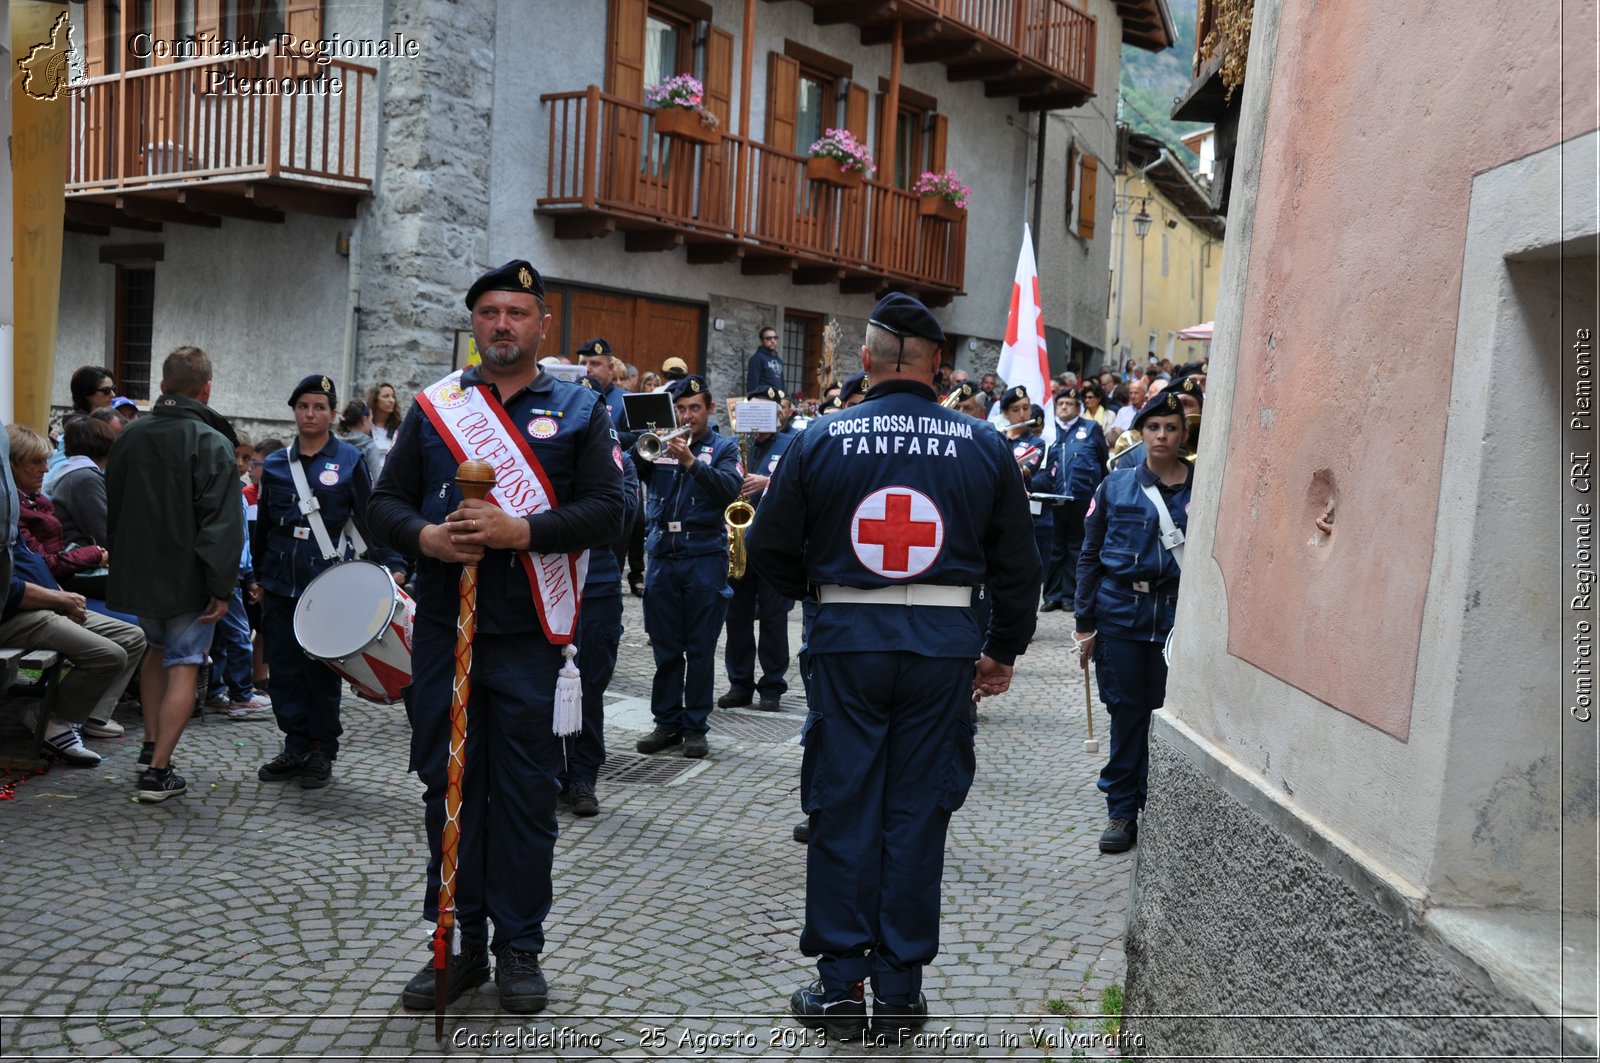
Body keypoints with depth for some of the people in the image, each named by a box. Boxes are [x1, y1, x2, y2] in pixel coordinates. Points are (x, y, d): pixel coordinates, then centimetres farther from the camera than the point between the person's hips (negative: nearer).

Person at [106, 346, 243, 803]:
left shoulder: (130, 436, 6)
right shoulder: (212, 443, -14)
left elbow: (111, 509, 15)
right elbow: (222, 521, -20)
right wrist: (221, 587, -17)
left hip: (137, 572, 6)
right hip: (187, 577, -6)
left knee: (157, 649, 25)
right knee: (183, 668, -1)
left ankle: (151, 746, 27)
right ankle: (158, 771, -4)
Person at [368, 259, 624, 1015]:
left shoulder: (579, 411, 6)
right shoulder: (434, 406, 13)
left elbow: (605, 513, -4)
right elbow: (385, 503, 10)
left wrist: (520, 531, -18)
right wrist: (426, 537, -12)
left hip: (529, 635, -2)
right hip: (443, 629, 2)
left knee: (525, 792, 2)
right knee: (448, 784, 7)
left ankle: (519, 946, 16)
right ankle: (459, 943, 20)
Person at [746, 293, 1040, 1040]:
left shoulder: (821, 440, -3)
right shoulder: (985, 446, 1)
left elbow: (770, 549, 2)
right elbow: (1017, 564, 6)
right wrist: (1004, 650, 18)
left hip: (847, 641, -1)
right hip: (944, 644, 1)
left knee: (842, 811, 9)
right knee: (916, 814, 9)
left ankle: (840, 986, 16)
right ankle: (900, 991, 17)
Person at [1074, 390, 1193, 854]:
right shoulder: (1115, 487, 5)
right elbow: (1090, 556, 7)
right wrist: (1084, 622, 3)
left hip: (1180, 612, 0)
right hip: (1122, 611, 1)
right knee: (1127, 712, 5)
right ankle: (1122, 811, 16)